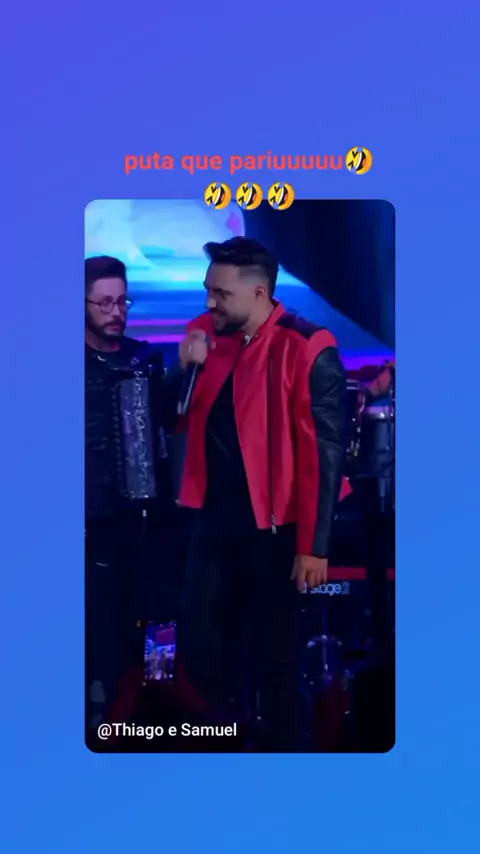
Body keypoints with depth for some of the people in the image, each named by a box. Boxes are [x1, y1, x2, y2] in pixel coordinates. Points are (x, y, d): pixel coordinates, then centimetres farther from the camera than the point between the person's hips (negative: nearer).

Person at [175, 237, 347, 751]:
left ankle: (282, 744, 31)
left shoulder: (307, 351, -14)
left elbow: (325, 452, -14)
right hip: (214, 514, 6)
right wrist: (187, 369, -10)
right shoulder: (206, 334, 4)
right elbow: (179, 420, 9)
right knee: (197, 643, 12)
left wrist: (314, 546, -14)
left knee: (273, 655, 9)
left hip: (274, 524, -5)